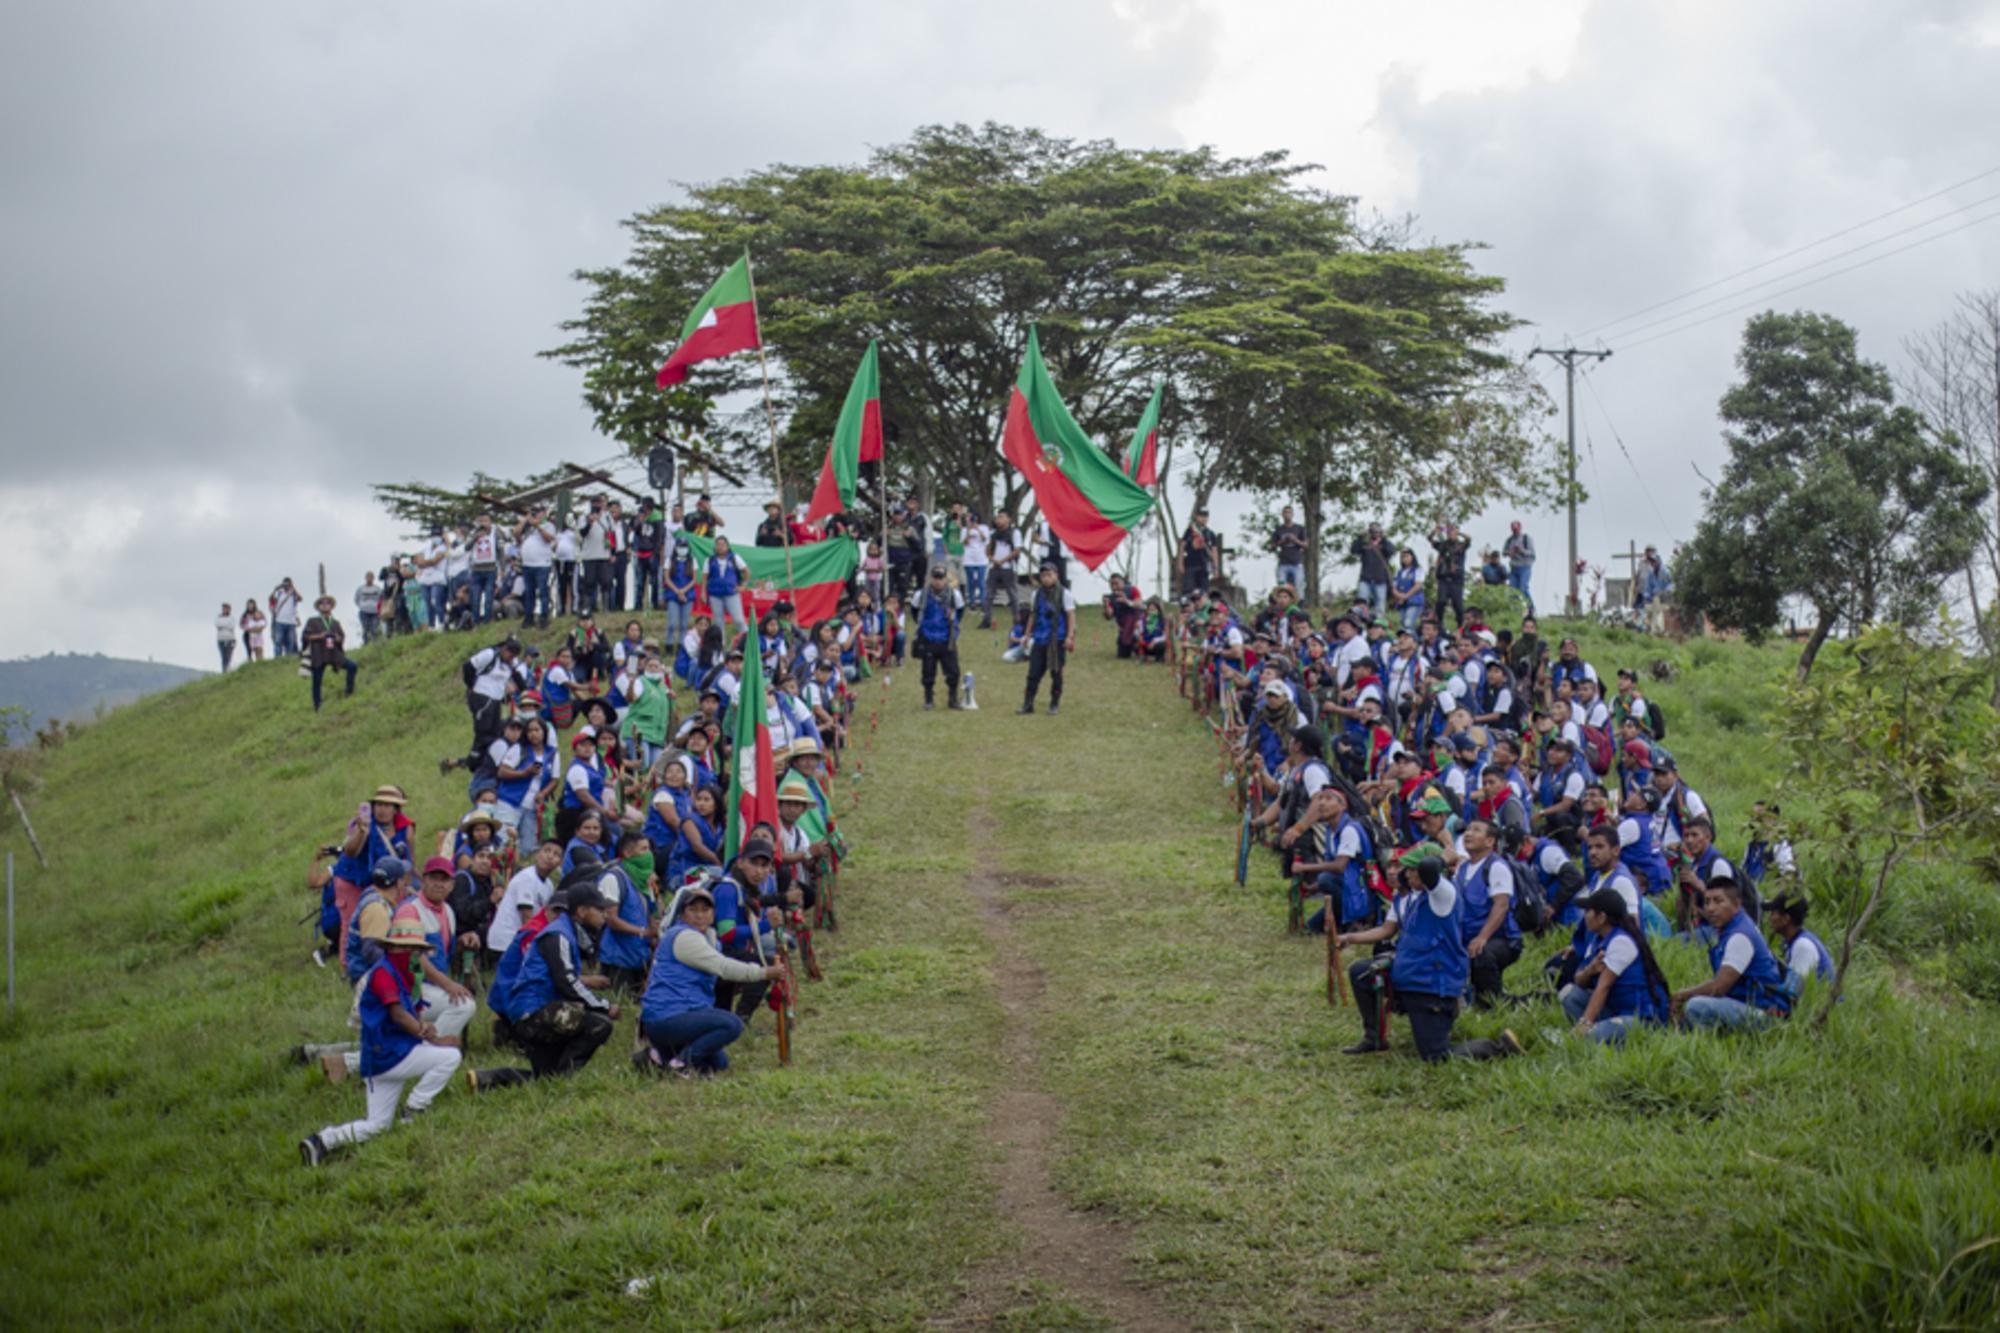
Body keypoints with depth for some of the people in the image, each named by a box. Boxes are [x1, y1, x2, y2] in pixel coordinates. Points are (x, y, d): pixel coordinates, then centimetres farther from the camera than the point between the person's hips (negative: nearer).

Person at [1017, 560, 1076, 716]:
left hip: (1057, 639, -4)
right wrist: (1028, 635, 16)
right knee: (1034, 672, 0)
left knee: (1056, 673, 4)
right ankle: (1028, 704, 2)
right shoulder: (1037, 594, 9)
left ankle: (1054, 704, 14)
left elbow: (1071, 616, -5)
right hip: (1039, 639, 4)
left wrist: (1069, 636, -12)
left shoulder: (1064, 594, -4)